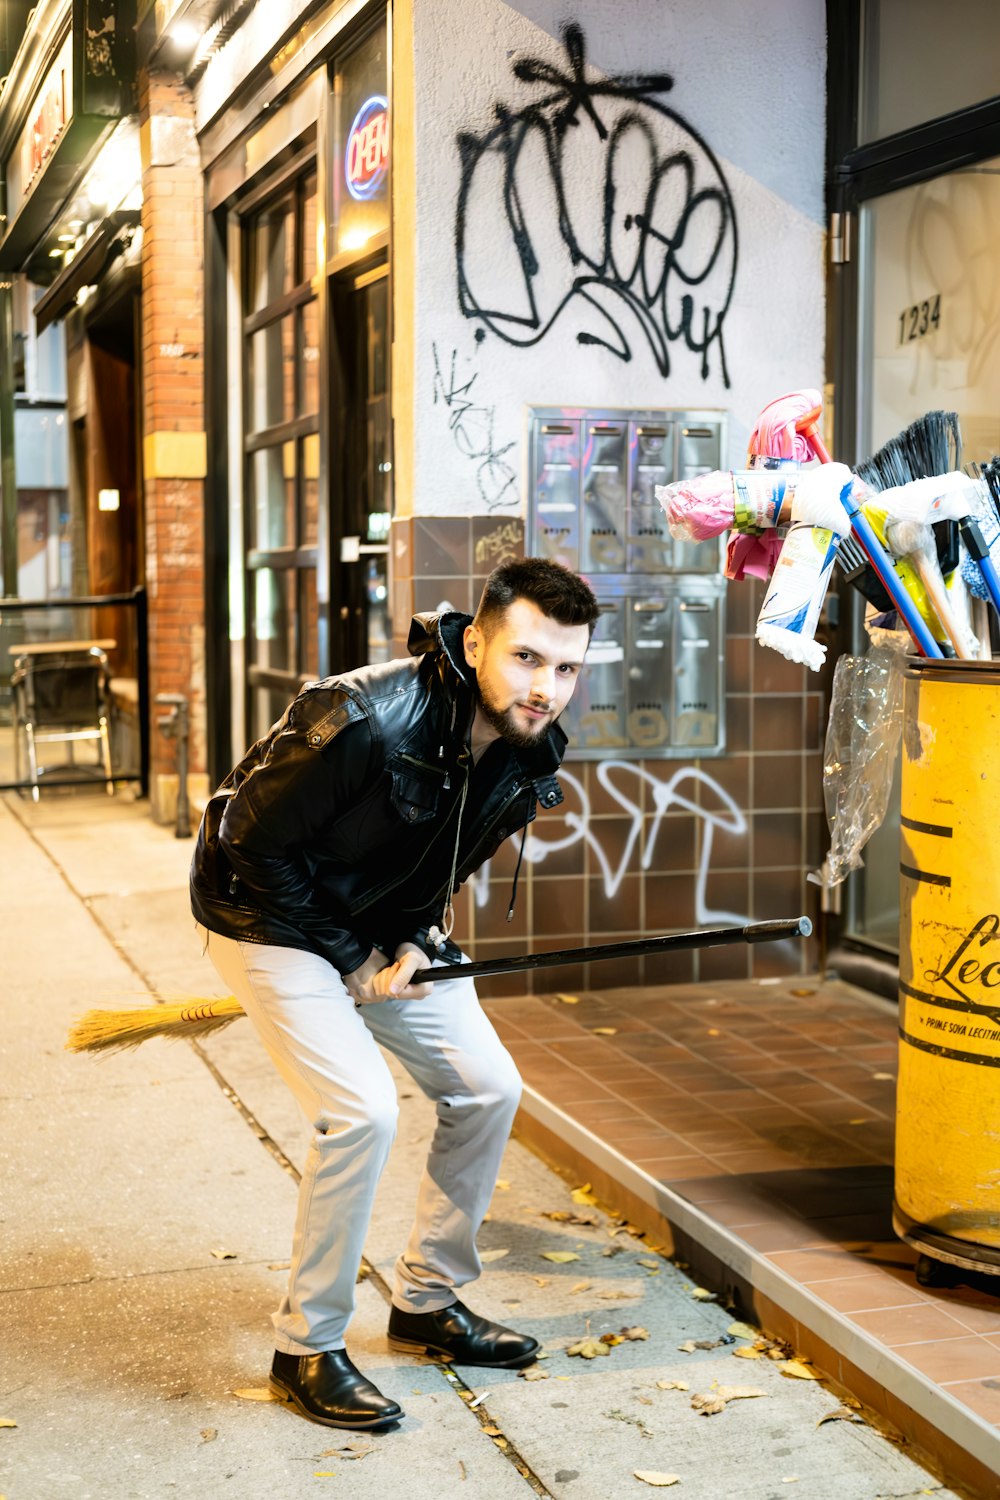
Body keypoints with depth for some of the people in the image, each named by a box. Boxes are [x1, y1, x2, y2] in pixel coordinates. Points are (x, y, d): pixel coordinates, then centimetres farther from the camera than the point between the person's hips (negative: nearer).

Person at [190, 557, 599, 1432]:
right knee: (363, 1110, -20)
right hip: (272, 921, -7)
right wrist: (353, 962, -17)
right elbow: (255, 844, -23)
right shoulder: (365, 722, -34)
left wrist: (415, 941, -7)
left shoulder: (529, 752, -11)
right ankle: (306, 1349, -2)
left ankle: (428, 1301, 22)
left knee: (488, 1088, 3)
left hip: (389, 931, 8)